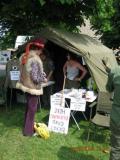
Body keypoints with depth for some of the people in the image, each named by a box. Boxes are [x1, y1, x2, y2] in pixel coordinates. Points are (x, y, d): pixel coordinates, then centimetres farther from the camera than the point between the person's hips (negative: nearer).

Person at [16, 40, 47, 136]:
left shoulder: (24, 56, 4)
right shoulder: (35, 59, -24)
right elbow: (35, 77, -26)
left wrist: (42, 74, 11)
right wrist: (43, 79, -7)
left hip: (26, 84, 9)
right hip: (33, 87, -9)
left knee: (29, 107, 22)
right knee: (32, 109, 4)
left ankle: (28, 126, 37)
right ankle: (28, 131, 15)